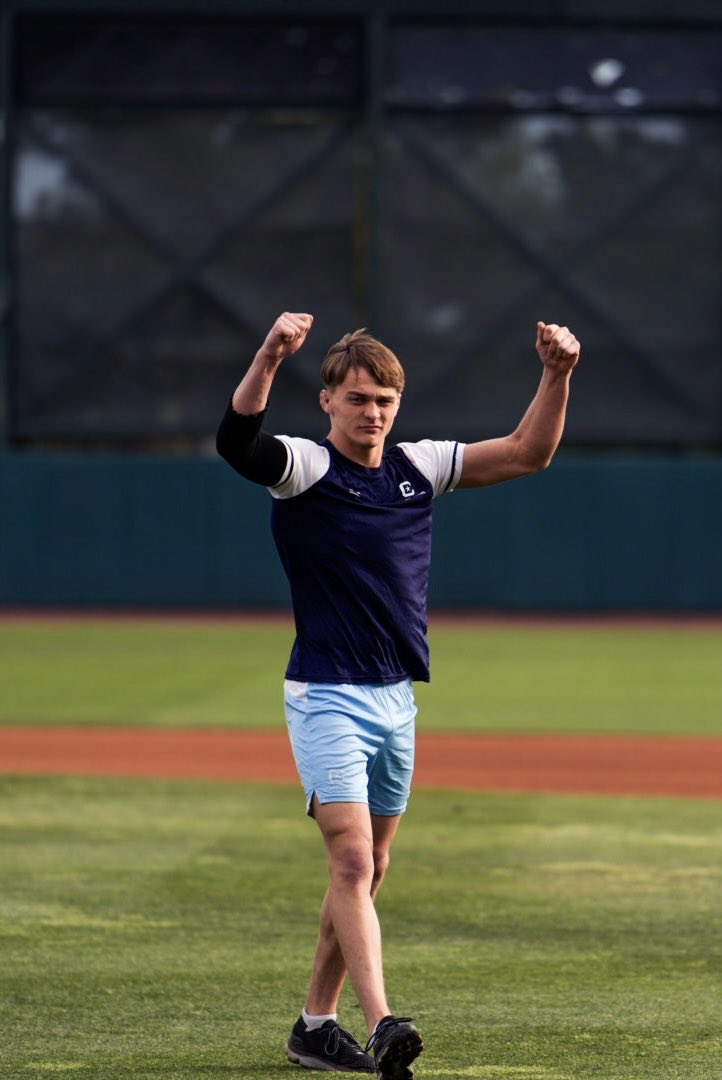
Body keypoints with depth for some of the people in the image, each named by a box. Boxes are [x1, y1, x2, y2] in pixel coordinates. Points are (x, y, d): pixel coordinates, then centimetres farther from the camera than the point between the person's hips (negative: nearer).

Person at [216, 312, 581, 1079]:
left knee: (366, 872, 12)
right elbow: (236, 441, -30)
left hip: (397, 699, 7)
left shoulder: (419, 468, 8)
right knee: (352, 862, -18)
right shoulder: (303, 469, -9)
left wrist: (556, 375, -6)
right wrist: (268, 359, -47)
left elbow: (527, 453, 10)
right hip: (326, 698, -7)